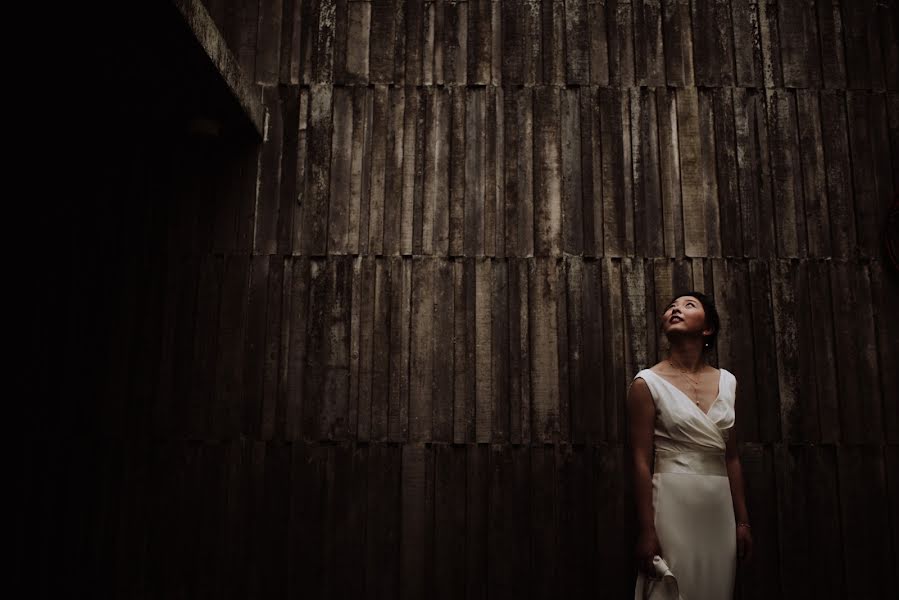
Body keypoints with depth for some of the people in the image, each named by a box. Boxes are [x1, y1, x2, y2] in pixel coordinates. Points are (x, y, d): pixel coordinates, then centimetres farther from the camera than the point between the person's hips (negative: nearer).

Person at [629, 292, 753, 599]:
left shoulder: (727, 382, 9)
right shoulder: (647, 383, -6)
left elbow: (731, 457, 11)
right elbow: (642, 462, -9)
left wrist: (742, 520, 9)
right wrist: (647, 530, -13)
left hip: (720, 508, 5)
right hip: (673, 505, -5)